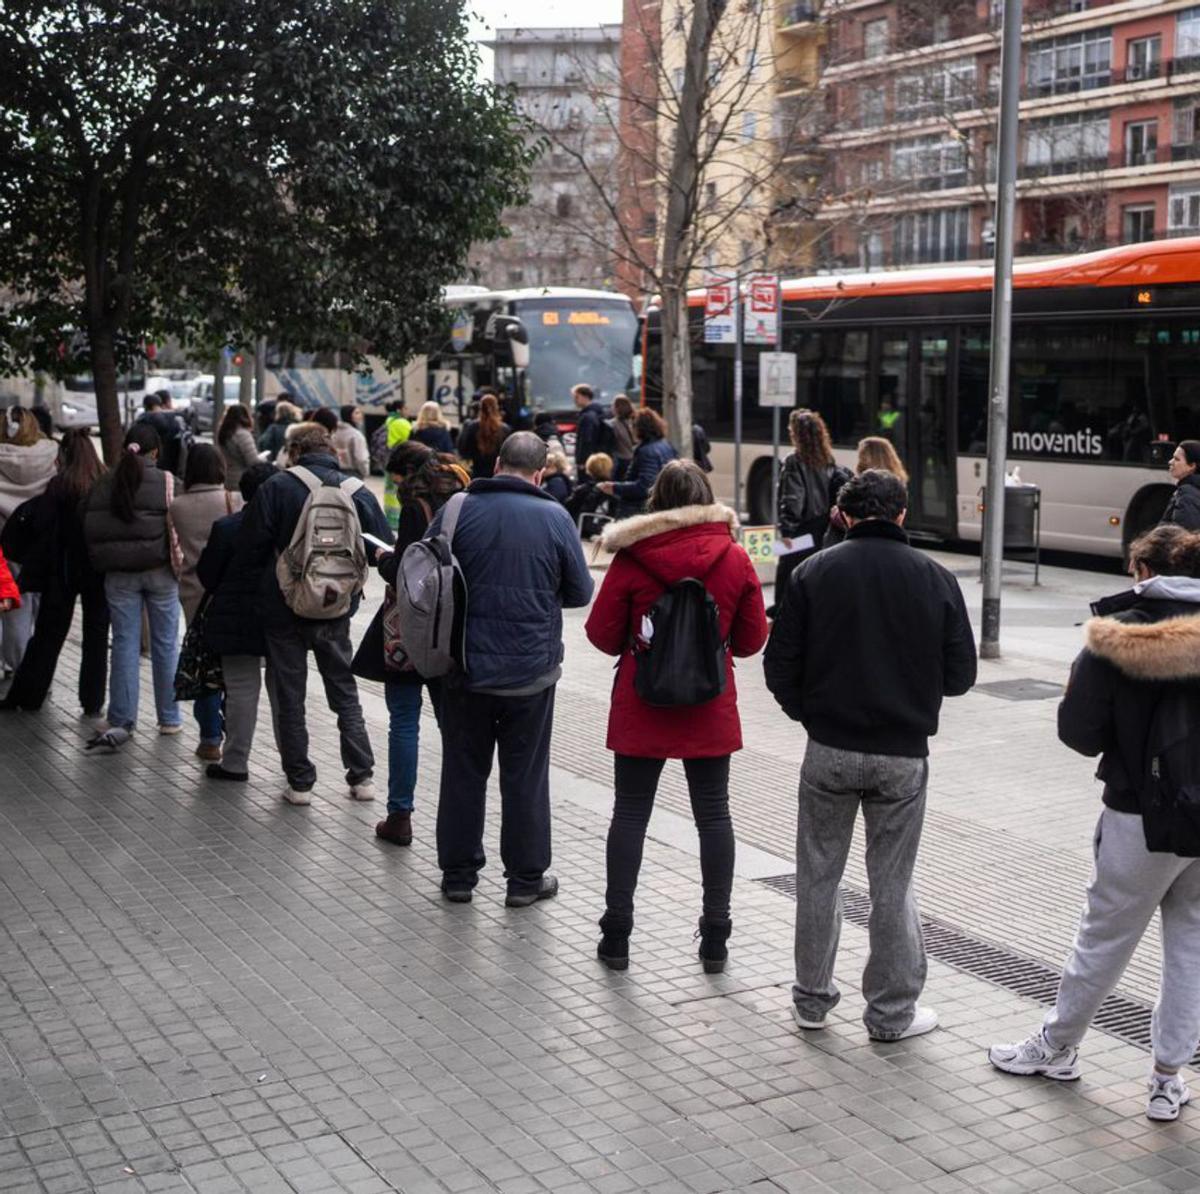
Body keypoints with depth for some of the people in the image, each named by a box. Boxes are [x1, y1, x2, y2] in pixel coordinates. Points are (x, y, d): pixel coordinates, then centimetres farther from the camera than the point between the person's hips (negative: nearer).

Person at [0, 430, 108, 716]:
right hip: (100, 572, 1)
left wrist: (41, 572, -3)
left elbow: (47, 533, -9)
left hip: (65, 571, -1)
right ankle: (92, 704, 9)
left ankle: (26, 695, 17)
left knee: (48, 635, 10)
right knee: (96, 638, 9)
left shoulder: (58, 486, -10)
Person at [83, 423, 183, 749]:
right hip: (159, 572, -2)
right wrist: (180, 565, 3)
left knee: (124, 644, 6)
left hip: (119, 574, 2)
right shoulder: (166, 482, -9)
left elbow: (91, 529, 4)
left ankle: (121, 721, 2)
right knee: (165, 644, 9)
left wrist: (104, 563, 14)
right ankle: (169, 718, 18)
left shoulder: (105, 484, 0)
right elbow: (177, 527, -9)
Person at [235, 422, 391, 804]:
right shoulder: (357, 492, -3)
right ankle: (361, 776, 14)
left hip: (283, 608, -2)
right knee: (344, 693, 16)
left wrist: (256, 581, 7)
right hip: (336, 611, 2)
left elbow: (250, 548, -12)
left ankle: (300, 782, 12)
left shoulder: (276, 487, -10)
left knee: (288, 698, 10)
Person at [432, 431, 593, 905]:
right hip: (531, 669, -1)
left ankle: (458, 873, 21)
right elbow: (580, 592, 0)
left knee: (463, 769, 12)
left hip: (465, 665, 1)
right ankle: (526, 877, 18)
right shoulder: (554, 517, -8)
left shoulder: (458, 509, -5)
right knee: (525, 775, 10)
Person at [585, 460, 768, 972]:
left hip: (641, 707, -1)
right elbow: (751, 640, 1)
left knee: (630, 814, 8)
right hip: (711, 710, 1)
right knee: (714, 815, 10)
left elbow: (602, 635, -5)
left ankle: (617, 935, 11)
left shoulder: (632, 558, -10)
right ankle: (715, 938, 13)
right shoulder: (736, 559, -5)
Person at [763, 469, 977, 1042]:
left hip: (829, 749, 0)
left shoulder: (813, 572, -5)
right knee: (892, 885, 10)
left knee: (818, 874, 15)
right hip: (904, 753, 0)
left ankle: (812, 997, 25)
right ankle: (891, 1011, 18)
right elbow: (960, 674, 0)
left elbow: (780, 666, -6)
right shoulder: (935, 578, -3)